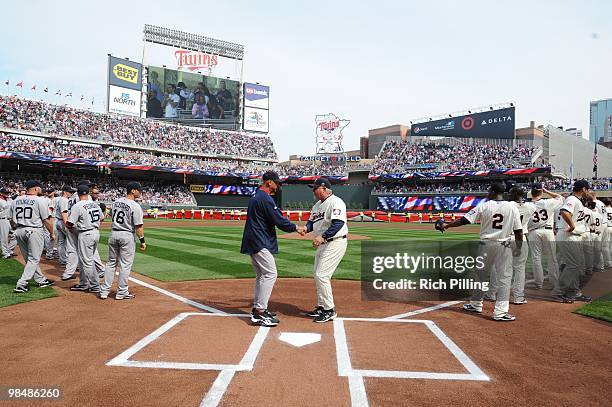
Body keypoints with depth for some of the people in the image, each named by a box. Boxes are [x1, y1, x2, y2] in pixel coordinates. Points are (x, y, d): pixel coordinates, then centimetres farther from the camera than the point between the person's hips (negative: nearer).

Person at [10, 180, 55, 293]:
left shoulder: (15, 201, 8)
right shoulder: (40, 201, -9)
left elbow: (11, 220, 11)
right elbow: (46, 220, -8)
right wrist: (52, 233, 2)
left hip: (19, 231, 7)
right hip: (34, 231, -6)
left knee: (29, 259, 16)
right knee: (33, 259, 1)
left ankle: (41, 280, 24)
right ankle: (21, 284, -4)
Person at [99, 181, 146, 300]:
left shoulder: (116, 202, 7)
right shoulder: (135, 206, -15)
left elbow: (111, 216, 16)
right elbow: (138, 226, -16)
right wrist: (142, 241, -10)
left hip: (113, 233, 7)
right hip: (127, 235, -7)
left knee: (111, 263, 15)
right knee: (125, 265, 3)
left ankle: (104, 291, 17)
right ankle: (121, 293, 10)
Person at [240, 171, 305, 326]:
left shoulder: (254, 197, 18)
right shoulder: (266, 199, -15)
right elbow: (279, 220, -17)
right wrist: (296, 228, -4)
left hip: (253, 242, 11)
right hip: (260, 243, -11)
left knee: (261, 275, 15)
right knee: (270, 274, -10)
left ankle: (257, 309, 20)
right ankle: (260, 312, -11)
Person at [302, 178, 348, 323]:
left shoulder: (335, 202, -15)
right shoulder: (317, 205, 15)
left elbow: (339, 223, -26)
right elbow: (312, 221, 17)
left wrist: (323, 237, -33)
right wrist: (306, 228, -6)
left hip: (335, 243, -10)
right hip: (323, 244, 10)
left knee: (321, 275, -12)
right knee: (319, 275, 14)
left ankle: (330, 310, 0)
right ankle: (321, 307, 27)